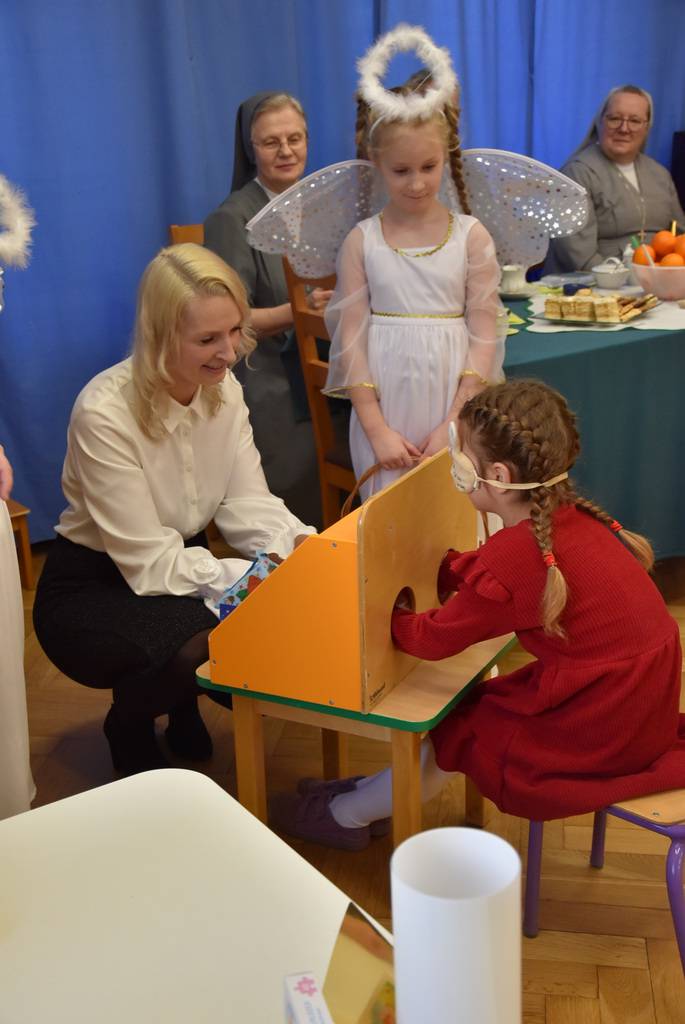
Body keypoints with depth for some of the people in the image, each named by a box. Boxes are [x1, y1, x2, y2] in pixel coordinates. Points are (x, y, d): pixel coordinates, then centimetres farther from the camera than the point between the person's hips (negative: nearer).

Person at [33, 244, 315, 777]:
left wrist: (304, 548, -30)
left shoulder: (224, 389, -7)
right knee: (200, 643, -33)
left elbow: (249, 505, -9)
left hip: (184, 561, 6)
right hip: (91, 591, -6)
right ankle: (130, 727, 4)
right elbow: (150, 564, -26)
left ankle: (188, 706, 13)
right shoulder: (105, 413, -27)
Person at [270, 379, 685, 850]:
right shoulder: (566, 515, 0)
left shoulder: (515, 556, -26)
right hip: (639, 696, 8)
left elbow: (433, 639, -12)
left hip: (603, 731, -8)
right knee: (475, 705, 19)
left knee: (450, 732, 9)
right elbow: (471, 571, 12)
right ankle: (374, 792, 31)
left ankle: (345, 816, 29)